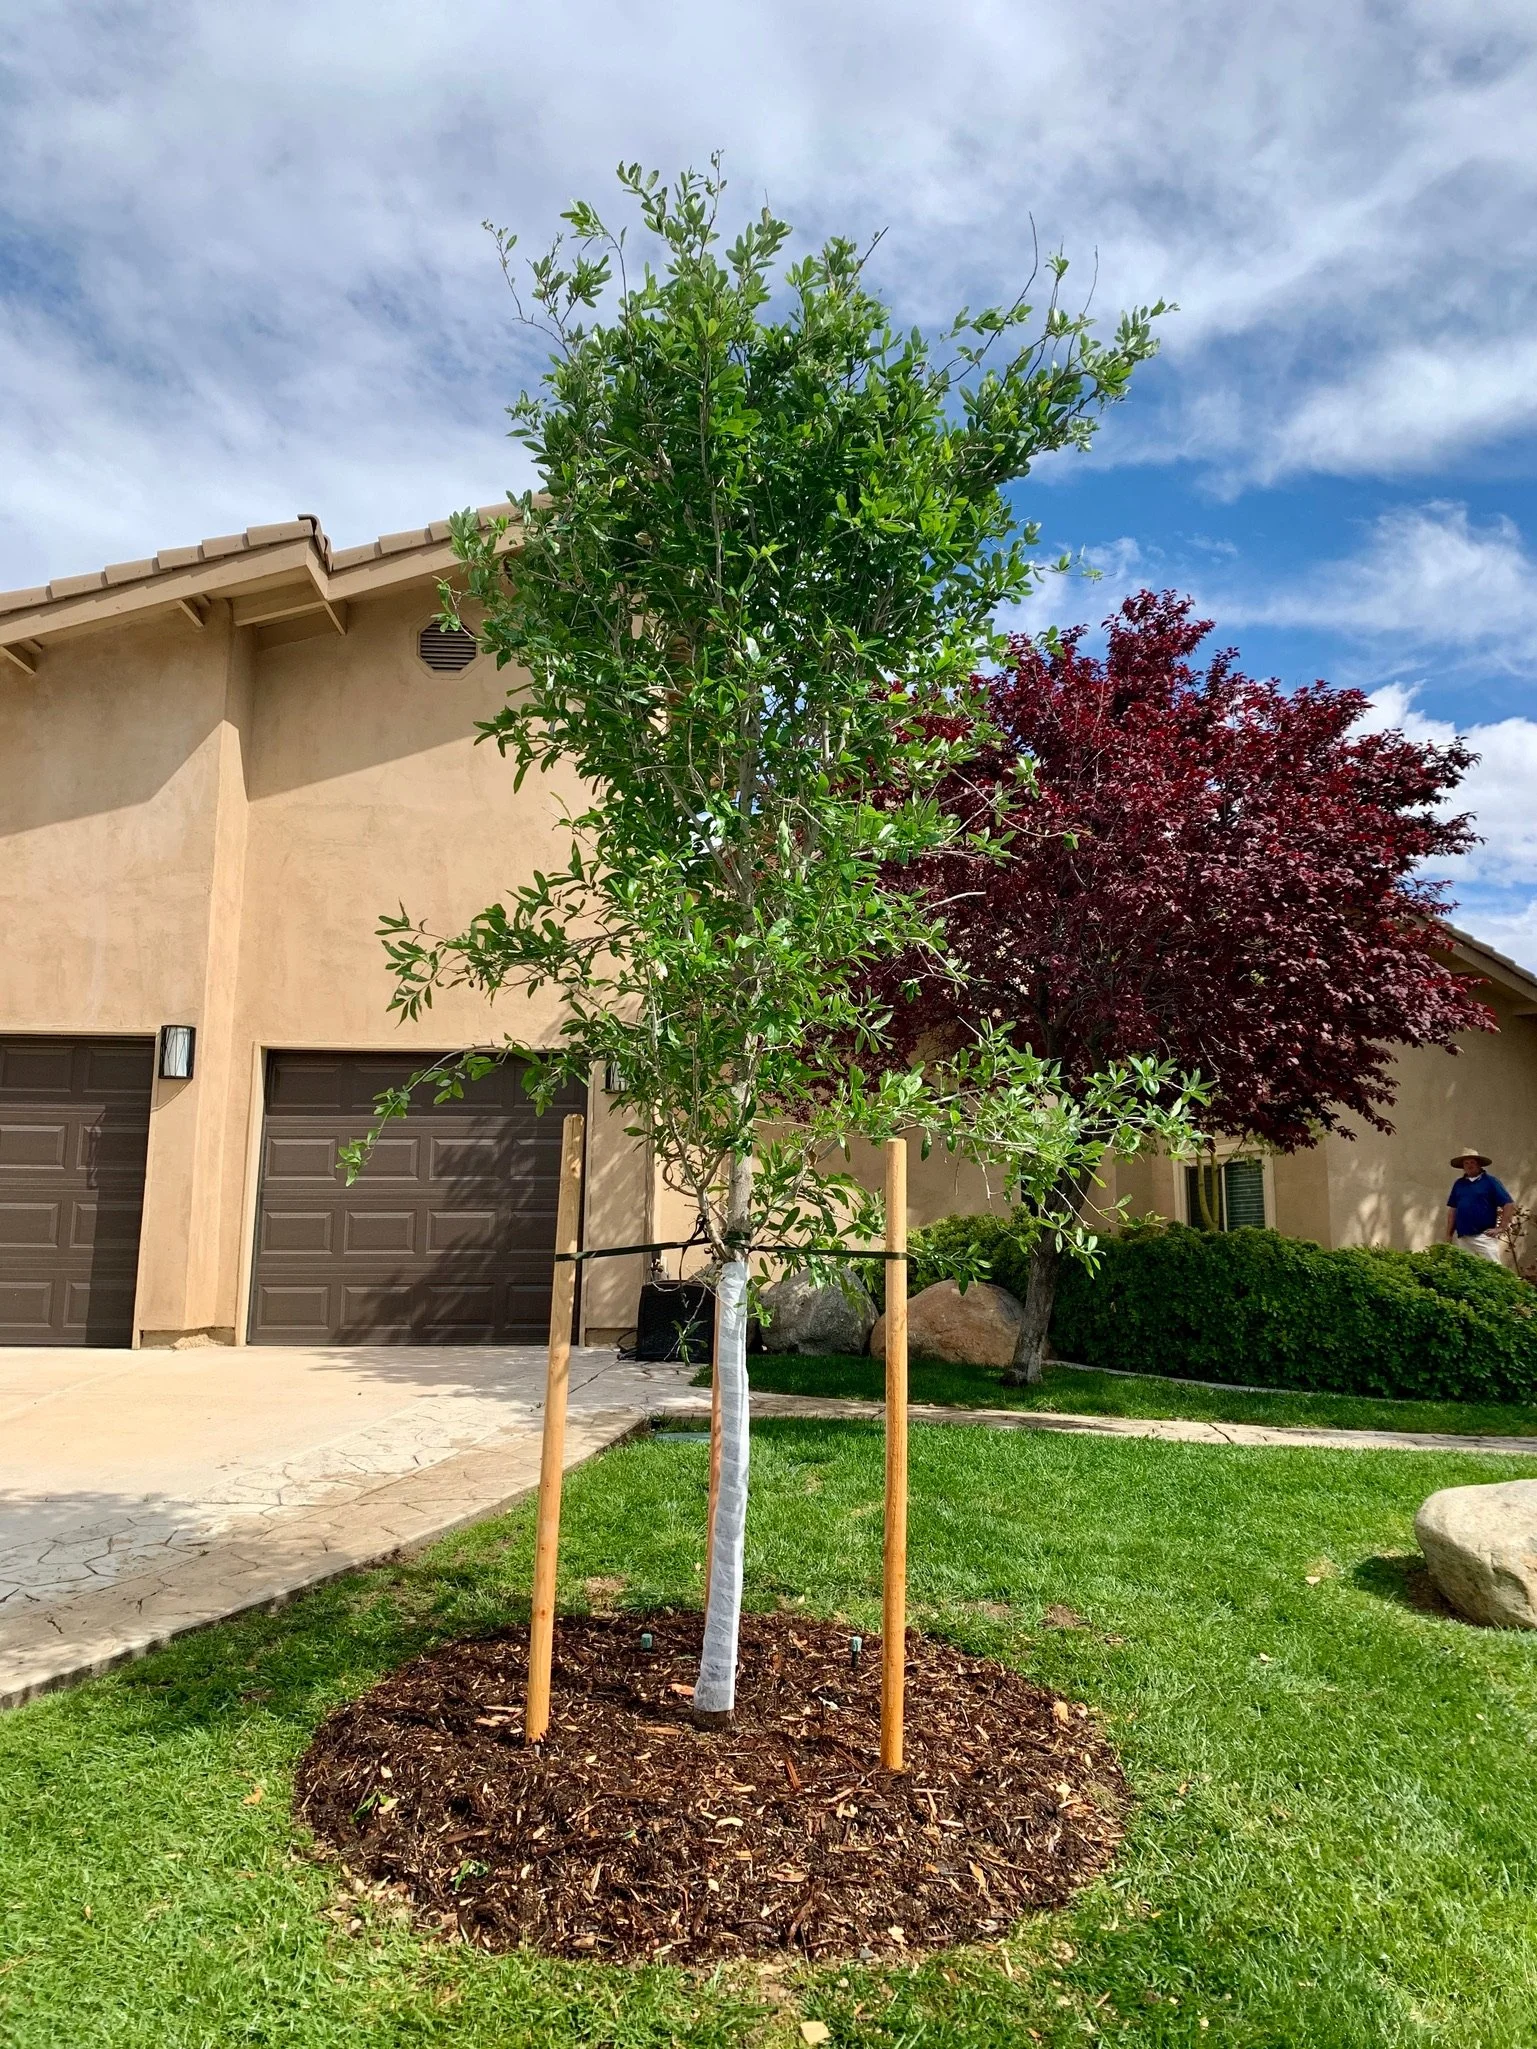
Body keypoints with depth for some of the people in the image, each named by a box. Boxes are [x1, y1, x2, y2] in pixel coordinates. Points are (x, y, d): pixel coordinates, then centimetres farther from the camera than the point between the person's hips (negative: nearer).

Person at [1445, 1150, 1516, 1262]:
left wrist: (1500, 1228, -7)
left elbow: (1509, 1205, -3)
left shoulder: (1490, 1181, 0)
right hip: (1461, 1238, 5)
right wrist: (1449, 1236, 11)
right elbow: (1452, 1210, 16)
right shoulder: (1458, 1184, 14)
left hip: (1484, 1236, -5)